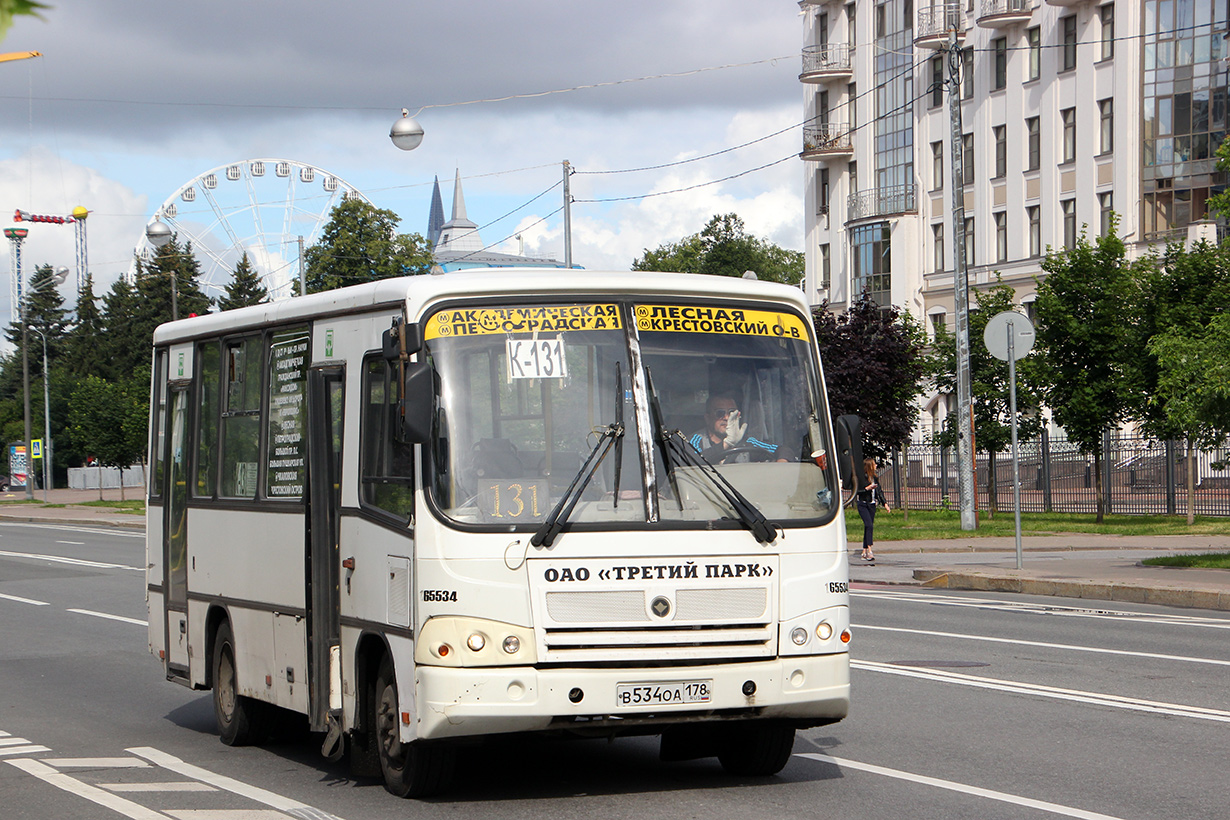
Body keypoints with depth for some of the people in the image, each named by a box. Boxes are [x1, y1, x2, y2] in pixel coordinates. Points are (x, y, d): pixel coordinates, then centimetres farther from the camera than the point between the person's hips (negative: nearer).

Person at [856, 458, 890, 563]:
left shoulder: (874, 478, 12)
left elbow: (879, 491, 17)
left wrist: (885, 503, 11)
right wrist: (867, 488, -20)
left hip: (872, 505, 7)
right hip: (863, 505, -7)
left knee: (869, 527, 6)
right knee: (869, 525, -19)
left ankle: (864, 552, 11)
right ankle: (869, 550, -23)